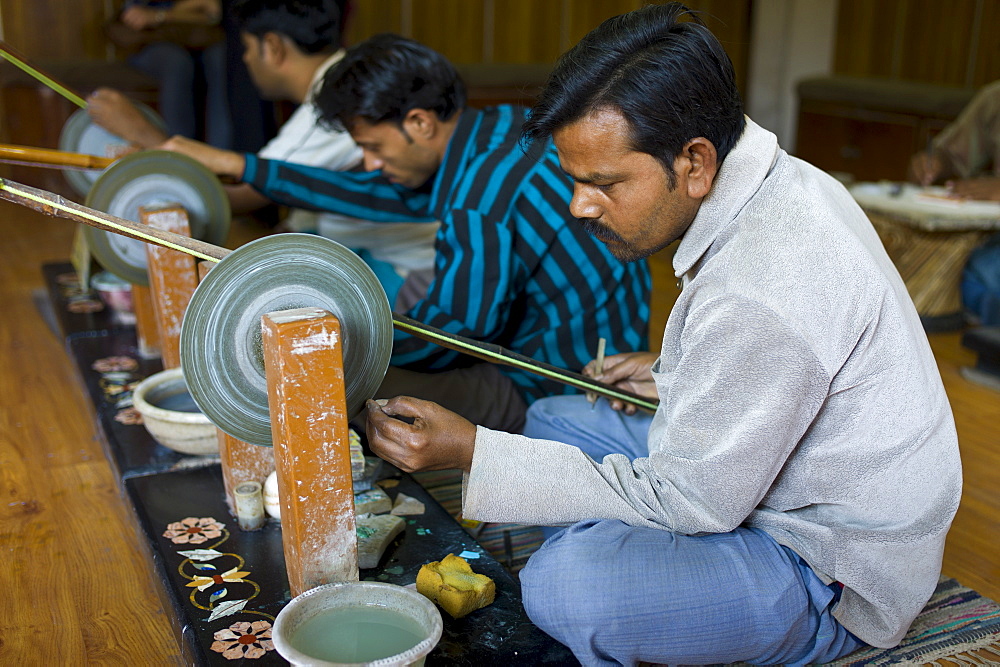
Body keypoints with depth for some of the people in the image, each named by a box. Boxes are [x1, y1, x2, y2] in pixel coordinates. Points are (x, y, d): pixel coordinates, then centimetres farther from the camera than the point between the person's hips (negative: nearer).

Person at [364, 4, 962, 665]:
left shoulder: (760, 298, -34)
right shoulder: (783, 179, -3)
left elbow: (686, 504, -25)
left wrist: (471, 450, -25)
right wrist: (678, 373, 5)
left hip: (836, 580, -10)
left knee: (568, 586, -32)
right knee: (553, 418, 12)